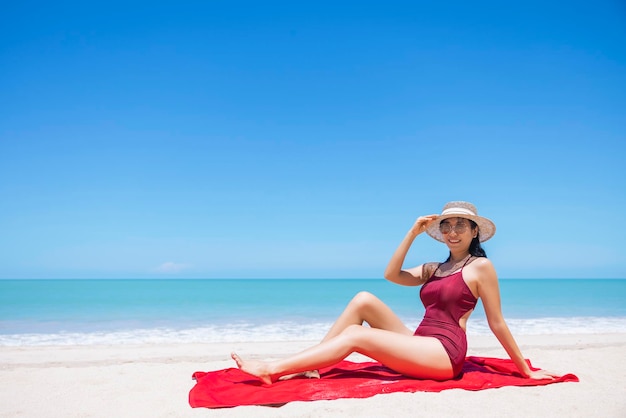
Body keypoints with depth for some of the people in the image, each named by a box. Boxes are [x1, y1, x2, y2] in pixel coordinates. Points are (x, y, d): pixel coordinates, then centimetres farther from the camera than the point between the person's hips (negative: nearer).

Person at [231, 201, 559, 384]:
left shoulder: (481, 266, -1)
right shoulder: (434, 269, 19)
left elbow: (497, 323, 1)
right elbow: (392, 275, 5)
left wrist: (526, 370, 2)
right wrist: (413, 233, 2)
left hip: (444, 353, -7)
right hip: (418, 345, 7)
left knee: (355, 336, -18)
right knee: (363, 300, -8)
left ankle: (273, 370, -16)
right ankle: (306, 365, -11)